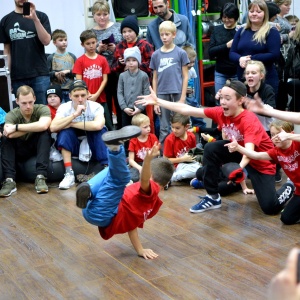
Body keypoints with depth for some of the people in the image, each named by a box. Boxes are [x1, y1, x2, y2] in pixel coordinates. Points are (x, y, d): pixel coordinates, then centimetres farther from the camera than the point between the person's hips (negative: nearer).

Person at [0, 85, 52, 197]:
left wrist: (16, 127, -35)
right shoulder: (11, 115, -14)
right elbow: (10, 134, -36)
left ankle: (40, 177, -34)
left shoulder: (42, 109, -16)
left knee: (44, 133, -30)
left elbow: (43, 126, -40)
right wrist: (34, 127, -33)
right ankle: (9, 180, -33)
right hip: (19, 151, 1)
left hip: (38, 148, -1)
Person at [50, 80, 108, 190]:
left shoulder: (96, 107, -14)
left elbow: (98, 125, -36)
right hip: (72, 148, 1)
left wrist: (72, 124, -27)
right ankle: (69, 174, -27)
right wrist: (74, 115, -34)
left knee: (101, 131, -28)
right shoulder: (64, 107, -11)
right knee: (65, 130, -25)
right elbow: (53, 127, -27)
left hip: (95, 149, -1)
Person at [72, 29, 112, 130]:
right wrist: (88, 95, -11)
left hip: (100, 98, 1)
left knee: (107, 125, 2)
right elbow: (79, 81, -2)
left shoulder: (102, 59, 4)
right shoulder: (80, 61, 0)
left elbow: (105, 79, 2)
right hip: (85, 99, -1)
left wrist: (96, 95, -8)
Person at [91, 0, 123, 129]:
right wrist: (98, 50, -12)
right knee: (105, 105, 3)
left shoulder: (118, 26, 5)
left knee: (120, 103, 4)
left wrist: (116, 48, -13)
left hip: (118, 72, 0)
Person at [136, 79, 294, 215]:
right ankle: (213, 197, -2)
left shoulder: (250, 120, -33)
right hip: (239, 151, 6)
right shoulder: (220, 112, -15)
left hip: (262, 161, -6)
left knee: (269, 207, -15)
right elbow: (186, 110, -16)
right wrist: (157, 101, -20)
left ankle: (288, 190, 21)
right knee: (211, 149, -17)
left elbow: (249, 151, -46)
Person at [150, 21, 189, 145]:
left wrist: (183, 98, -6)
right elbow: (155, 79, 8)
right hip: (162, 95, 2)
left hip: (177, 94, -2)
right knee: (164, 128, 8)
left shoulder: (181, 53, 0)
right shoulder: (156, 55, 5)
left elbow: (185, 76, 0)